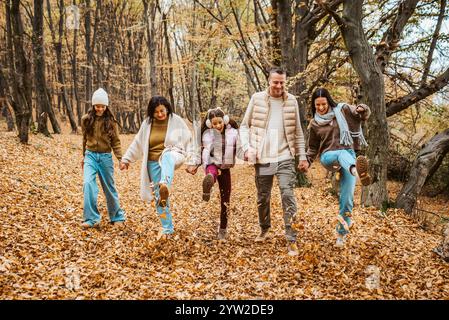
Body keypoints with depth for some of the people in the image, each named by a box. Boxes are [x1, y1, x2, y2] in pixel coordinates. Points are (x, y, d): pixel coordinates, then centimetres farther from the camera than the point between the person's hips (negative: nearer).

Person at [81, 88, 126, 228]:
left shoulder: (111, 121, -3)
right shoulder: (86, 119, 1)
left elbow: (116, 142, -1)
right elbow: (85, 139, 14)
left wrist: (121, 158, -11)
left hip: (106, 157, -1)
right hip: (90, 155, 1)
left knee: (109, 188, 9)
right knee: (88, 183, -20)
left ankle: (117, 216, 28)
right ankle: (92, 219, -16)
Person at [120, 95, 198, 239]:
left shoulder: (176, 121, -2)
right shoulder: (147, 123, 5)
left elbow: (188, 141, -1)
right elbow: (137, 143, 13)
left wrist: (192, 161, -8)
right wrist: (126, 159, 13)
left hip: (173, 156, -4)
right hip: (154, 163, 4)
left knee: (167, 156, -42)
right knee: (159, 196, 2)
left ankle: (165, 185, -71)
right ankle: (167, 228, 16)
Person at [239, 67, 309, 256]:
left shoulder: (291, 101, 3)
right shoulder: (257, 99, 0)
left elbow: (298, 132, 8)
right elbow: (245, 126, 5)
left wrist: (302, 156, 5)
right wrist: (247, 147, -9)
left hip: (285, 158, -1)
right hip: (262, 158, 1)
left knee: (288, 196, -10)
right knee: (263, 198, 13)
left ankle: (291, 240, -4)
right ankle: (264, 228, 38)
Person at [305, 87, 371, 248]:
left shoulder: (342, 110, 5)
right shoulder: (314, 124, 10)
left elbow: (364, 115, 0)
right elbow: (313, 148, 19)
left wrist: (362, 109, -24)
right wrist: (307, 161, 3)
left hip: (349, 155, 0)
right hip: (328, 156, 0)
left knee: (347, 195, -8)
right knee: (342, 154, -38)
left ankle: (342, 232, 7)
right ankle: (357, 171, -74)